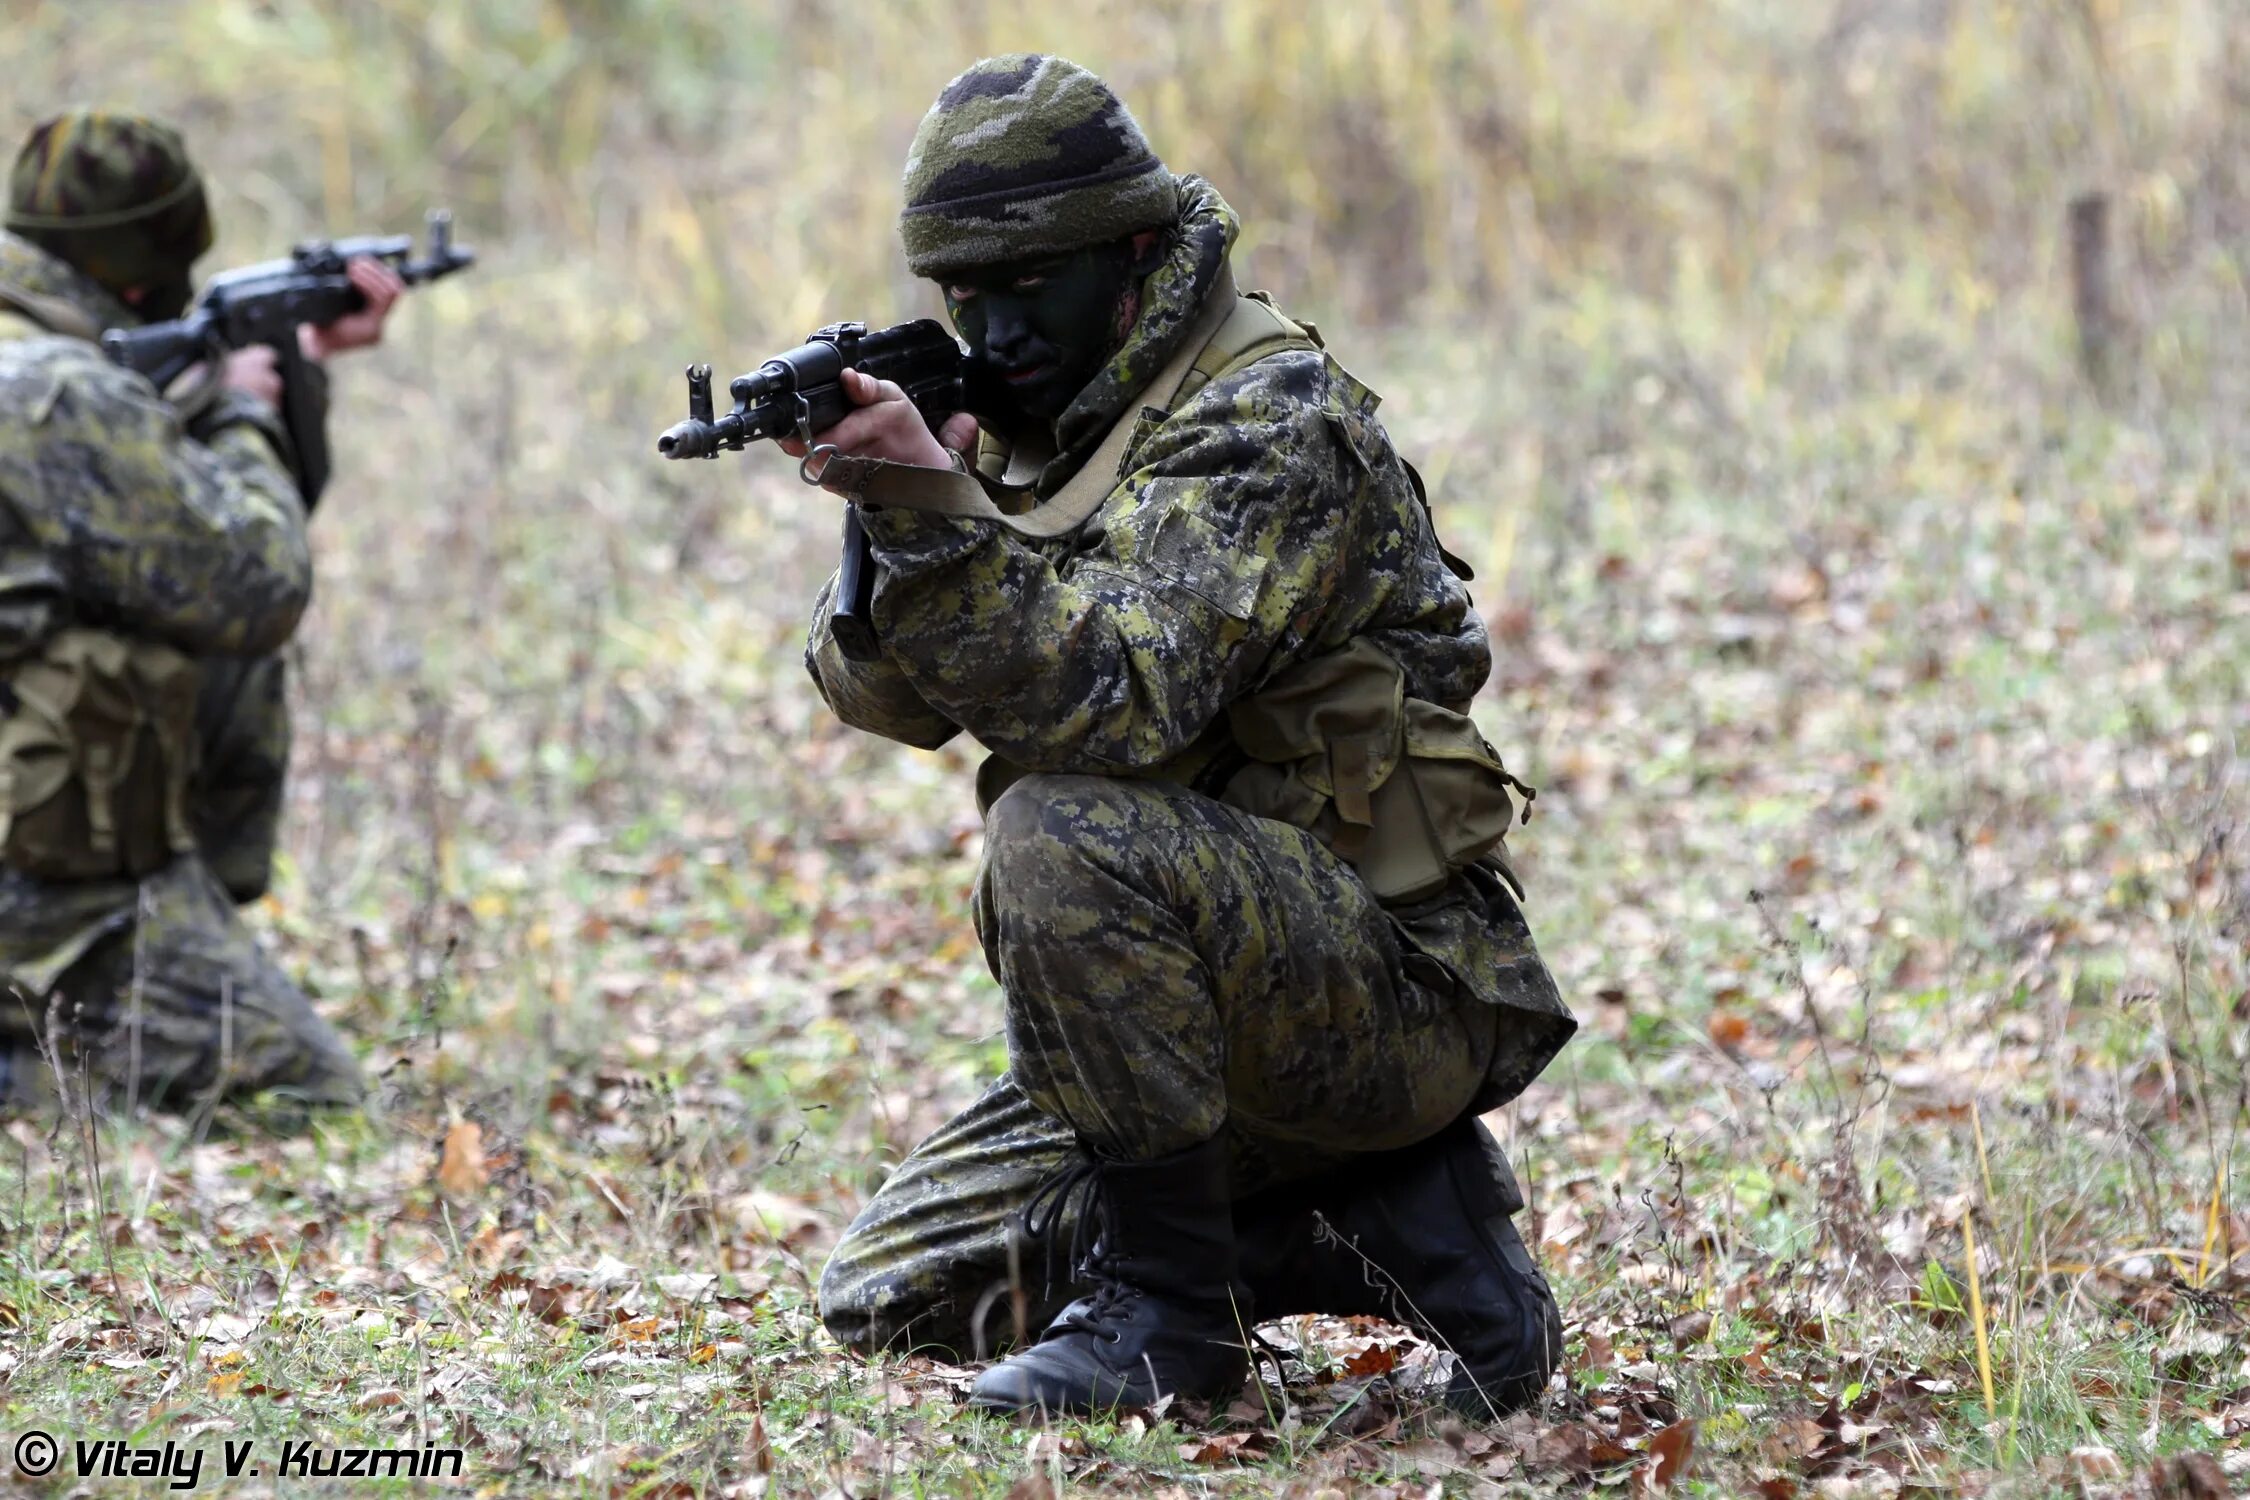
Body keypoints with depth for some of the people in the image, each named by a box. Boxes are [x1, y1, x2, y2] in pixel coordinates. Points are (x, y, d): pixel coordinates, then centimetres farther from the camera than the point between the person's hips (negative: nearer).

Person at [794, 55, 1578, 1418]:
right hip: (1225, 1005, 10)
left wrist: (934, 516, -40)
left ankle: (1167, 1303, -18)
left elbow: (1121, 693, -31)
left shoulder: (1268, 422, -16)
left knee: (1064, 836, -35)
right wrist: (888, 520, -19)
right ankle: (1402, 1222, 8)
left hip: (1391, 987, -9)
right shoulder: (1037, 427, 11)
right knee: (887, 1296, 9)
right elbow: (887, 691, 1)